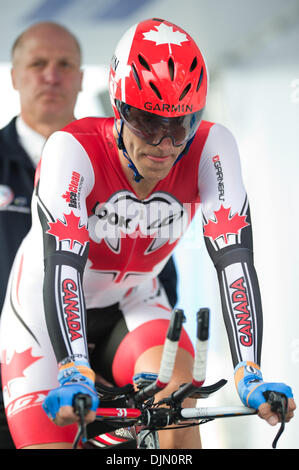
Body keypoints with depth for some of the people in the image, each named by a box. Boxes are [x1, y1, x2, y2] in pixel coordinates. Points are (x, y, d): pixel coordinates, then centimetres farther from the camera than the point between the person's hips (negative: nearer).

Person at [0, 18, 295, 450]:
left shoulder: (210, 149, -21)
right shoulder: (73, 150, -30)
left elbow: (234, 260, -29)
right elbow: (62, 266, -40)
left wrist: (250, 375, -41)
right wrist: (75, 375, -53)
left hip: (131, 309, 2)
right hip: (47, 316, -2)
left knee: (173, 376, -31)